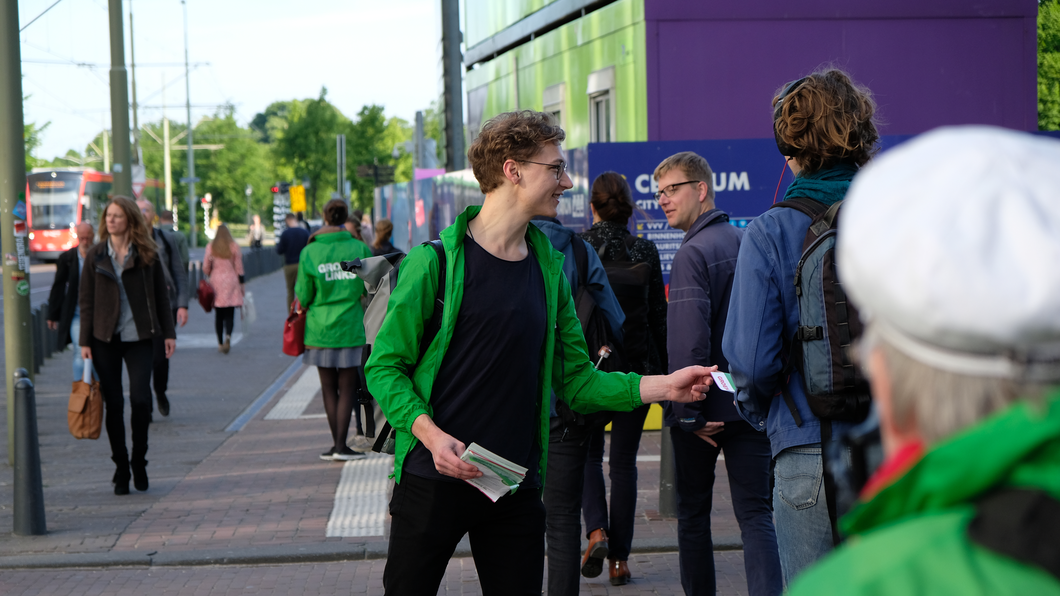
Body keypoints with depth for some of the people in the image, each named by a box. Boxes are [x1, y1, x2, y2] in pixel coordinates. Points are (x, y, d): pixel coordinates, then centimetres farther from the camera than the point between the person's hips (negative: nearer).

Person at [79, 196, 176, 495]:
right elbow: (86, 300, 6)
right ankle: (121, 469, 12)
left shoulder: (147, 254, 2)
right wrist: (85, 341, 0)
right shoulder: (95, 255, 4)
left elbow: (161, 295, 8)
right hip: (105, 339, 1)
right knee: (113, 405, 3)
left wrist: (168, 333, 4)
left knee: (140, 399, -12)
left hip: (139, 338, -1)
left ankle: (139, 462, 8)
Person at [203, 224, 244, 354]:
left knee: (219, 314, 8)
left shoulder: (210, 247, -1)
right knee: (230, 313, -1)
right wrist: (242, 284, 9)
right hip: (231, 282, -1)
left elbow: (205, 268, 3)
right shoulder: (234, 247, -1)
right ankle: (228, 336, -26)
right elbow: (239, 267, 1)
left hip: (216, 281, 1)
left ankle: (220, 343, 9)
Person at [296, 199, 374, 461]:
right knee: (347, 388, 5)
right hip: (350, 328, -1)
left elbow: (303, 296, -2)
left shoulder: (310, 252, -5)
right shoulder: (360, 249, -6)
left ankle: (336, 444, 14)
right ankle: (341, 446, 0)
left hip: (320, 329, 1)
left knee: (328, 388, 11)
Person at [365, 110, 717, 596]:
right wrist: (432, 435, -21)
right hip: (433, 482, -4)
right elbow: (385, 366, -7)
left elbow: (575, 382, 11)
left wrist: (665, 386, 1)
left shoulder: (549, 269, 9)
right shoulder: (435, 262, -8)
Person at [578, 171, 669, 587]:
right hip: (636, 366, 1)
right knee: (624, 461, 8)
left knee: (588, 453, 15)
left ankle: (597, 529, -9)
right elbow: (658, 314, 1)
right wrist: (662, 371, 9)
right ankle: (619, 557, 8)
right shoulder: (645, 251, -2)